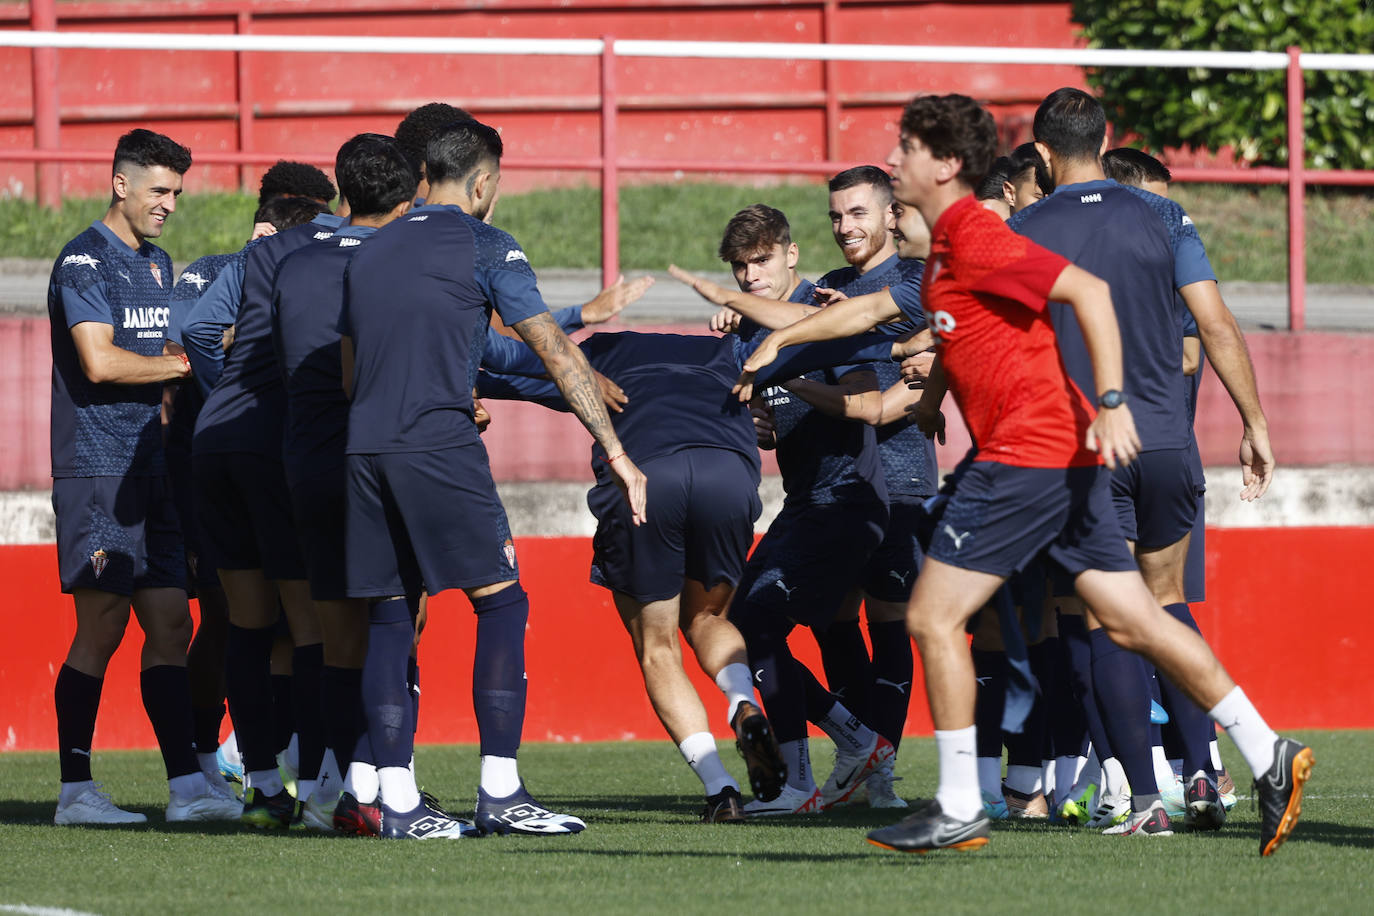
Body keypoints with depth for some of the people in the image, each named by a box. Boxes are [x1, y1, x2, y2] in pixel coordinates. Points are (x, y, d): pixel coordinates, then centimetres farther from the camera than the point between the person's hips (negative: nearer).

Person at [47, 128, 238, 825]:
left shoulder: (157, 265, 20)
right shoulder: (85, 261, -8)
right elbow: (100, 361, -18)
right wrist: (185, 363, -9)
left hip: (148, 472, 8)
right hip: (97, 472, -8)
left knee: (169, 626, 2)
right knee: (102, 627, -8)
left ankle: (187, 785, 1)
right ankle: (75, 790, -5)